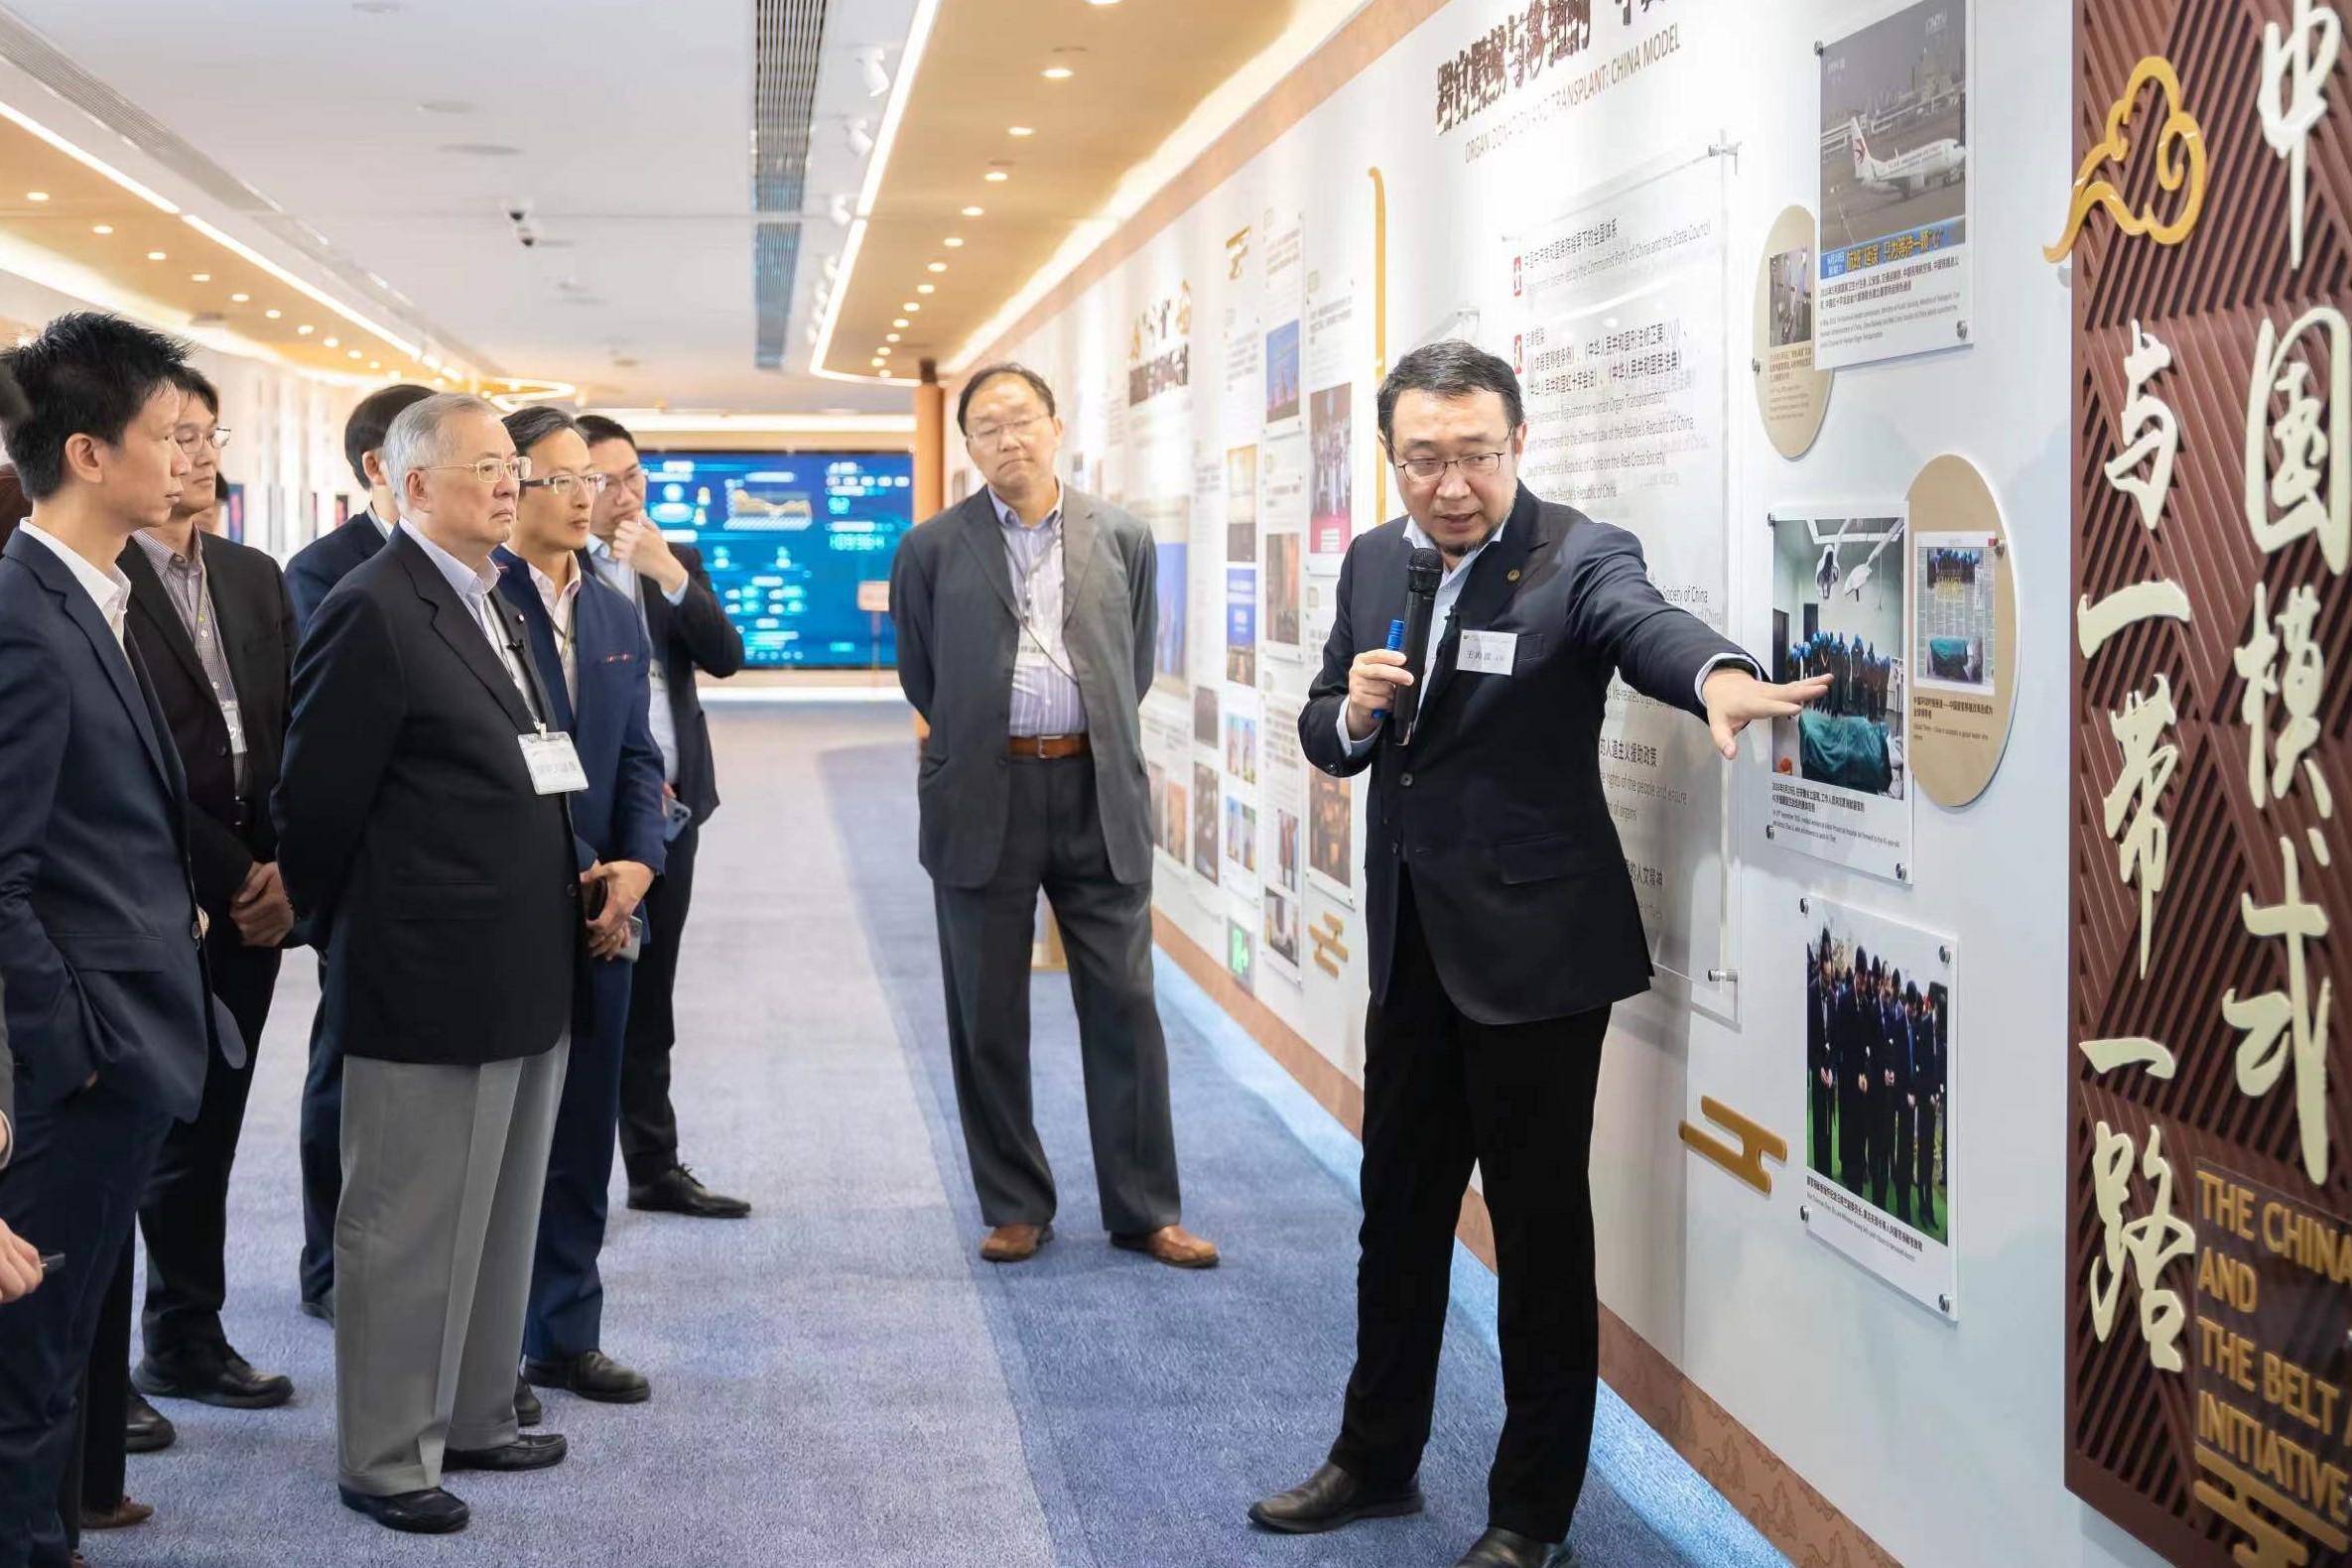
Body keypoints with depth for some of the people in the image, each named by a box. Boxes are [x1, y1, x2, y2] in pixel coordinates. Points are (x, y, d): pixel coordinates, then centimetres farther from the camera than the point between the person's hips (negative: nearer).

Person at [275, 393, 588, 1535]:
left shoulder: (493, 607, 13)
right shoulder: (374, 610, -15)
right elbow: (316, 803, -12)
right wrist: (339, 934, -2)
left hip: (524, 979, 9)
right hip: (429, 987, -9)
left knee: (500, 1222, 18)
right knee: (408, 1232, 3)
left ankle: (473, 1416, 32)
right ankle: (385, 1459, 16)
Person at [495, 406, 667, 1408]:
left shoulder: (617, 614, 12)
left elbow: (636, 756, 12)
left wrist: (634, 865, -5)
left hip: (596, 910, 6)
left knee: (584, 1131, 11)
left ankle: (566, 1336, 22)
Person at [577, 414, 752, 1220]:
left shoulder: (676, 563, 10)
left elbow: (726, 657, -2)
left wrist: (670, 574, -14)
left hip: (670, 808, 5)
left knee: (647, 998, 13)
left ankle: (655, 1166, 20)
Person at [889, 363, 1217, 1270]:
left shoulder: (1122, 540, 5)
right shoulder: (932, 549, 2)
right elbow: (921, 677, 11)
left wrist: (1096, 746, 12)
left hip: (1098, 795, 0)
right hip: (982, 803, 0)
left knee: (1123, 1006, 3)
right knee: (987, 1018, 7)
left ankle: (1144, 1210, 13)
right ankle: (1015, 1208, 20)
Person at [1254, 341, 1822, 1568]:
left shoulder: (1577, 556, -13)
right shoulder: (1374, 562, 6)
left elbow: (1645, 620, -35)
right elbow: (1324, 739, 12)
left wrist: (1719, 673, -58)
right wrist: (1352, 711, -12)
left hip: (1535, 947, -6)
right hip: (1413, 946, 6)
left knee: (1541, 1225, 4)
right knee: (1398, 1207, 18)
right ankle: (1377, 1459, 35)